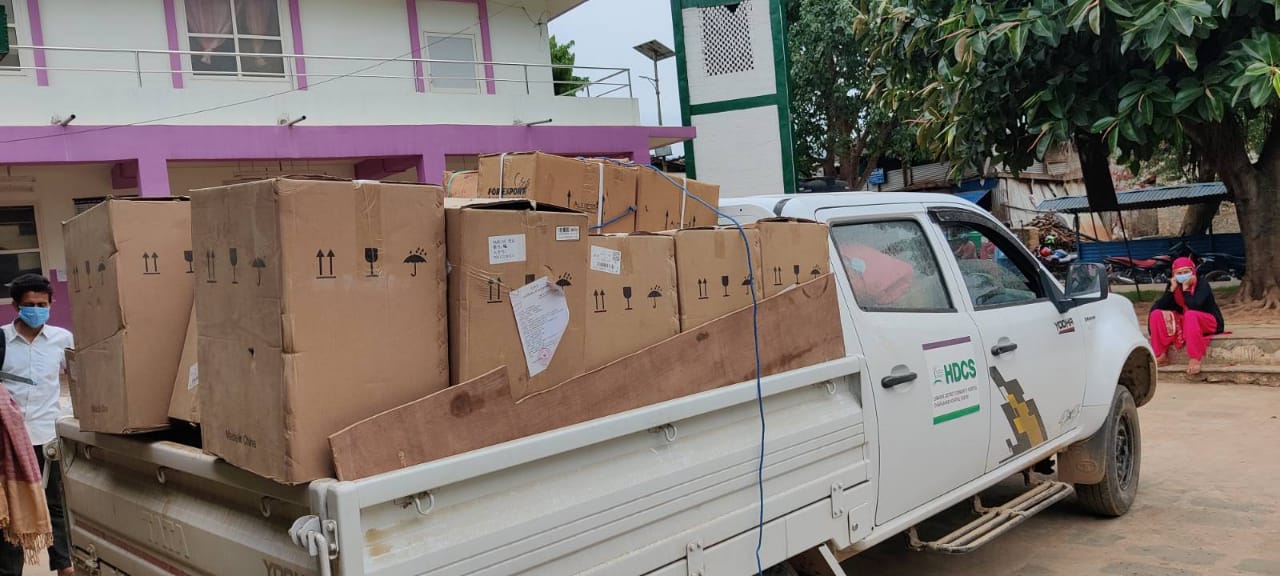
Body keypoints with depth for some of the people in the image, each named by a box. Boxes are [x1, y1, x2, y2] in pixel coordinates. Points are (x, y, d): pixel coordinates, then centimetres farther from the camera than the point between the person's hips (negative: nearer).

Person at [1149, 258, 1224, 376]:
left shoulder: (1202, 285, -16)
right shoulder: (1174, 285, 0)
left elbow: (1194, 307, -33)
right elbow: (1159, 307, -10)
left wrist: (1186, 288, -26)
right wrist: (1172, 289, -19)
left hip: (1208, 322, -6)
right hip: (1183, 322, 6)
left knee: (1190, 315, -39)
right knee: (1157, 314, -14)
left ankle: (1195, 358, -36)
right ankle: (1161, 355, -14)